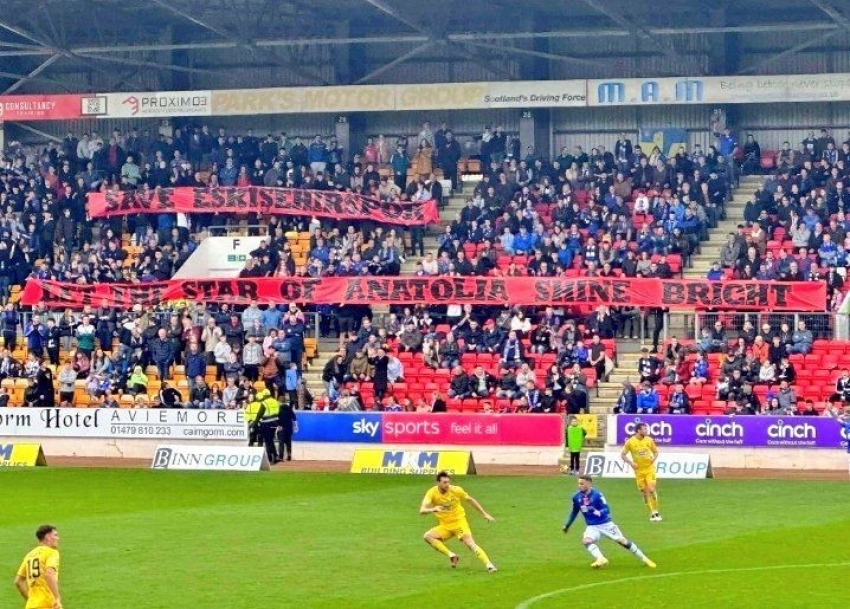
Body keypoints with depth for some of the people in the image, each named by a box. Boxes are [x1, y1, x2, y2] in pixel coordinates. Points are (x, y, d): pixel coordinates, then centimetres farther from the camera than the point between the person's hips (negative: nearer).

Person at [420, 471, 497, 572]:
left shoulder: (456, 490, -12)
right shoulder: (432, 493, -13)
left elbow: (470, 500, 5)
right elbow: (422, 510, -24)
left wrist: (484, 514, 9)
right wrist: (433, 509, -47)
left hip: (459, 522, -3)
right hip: (445, 526, 3)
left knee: (470, 543, -22)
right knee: (427, 536, -19)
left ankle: (489, 564, -26)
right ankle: (451, 555, -14)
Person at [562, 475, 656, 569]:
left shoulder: (596, 495, -20)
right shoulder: (576, 497, -4)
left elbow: (606, 509, -20)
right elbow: (574, 512, 14)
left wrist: (598, 512, -40)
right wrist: (567, 525, 16)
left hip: (606, 524, -4)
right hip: (592, 526, 4)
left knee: (622, 541, 0)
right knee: (586, 540, -26)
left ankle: (644, 559, 11)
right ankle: (600, 559, -32)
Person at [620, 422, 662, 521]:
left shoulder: (649, 440, 0)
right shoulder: (630, 442, -6)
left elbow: (656, 452, 12)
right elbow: (623, 455, 2)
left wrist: (654, 458, -9)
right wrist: (631, 463, -12)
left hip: (649, 468, 0)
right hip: (639, 470, 0)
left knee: (651, 489, -12)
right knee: (644, 492, 3)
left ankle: (655, 512, 0)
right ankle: (652, 513, 13)